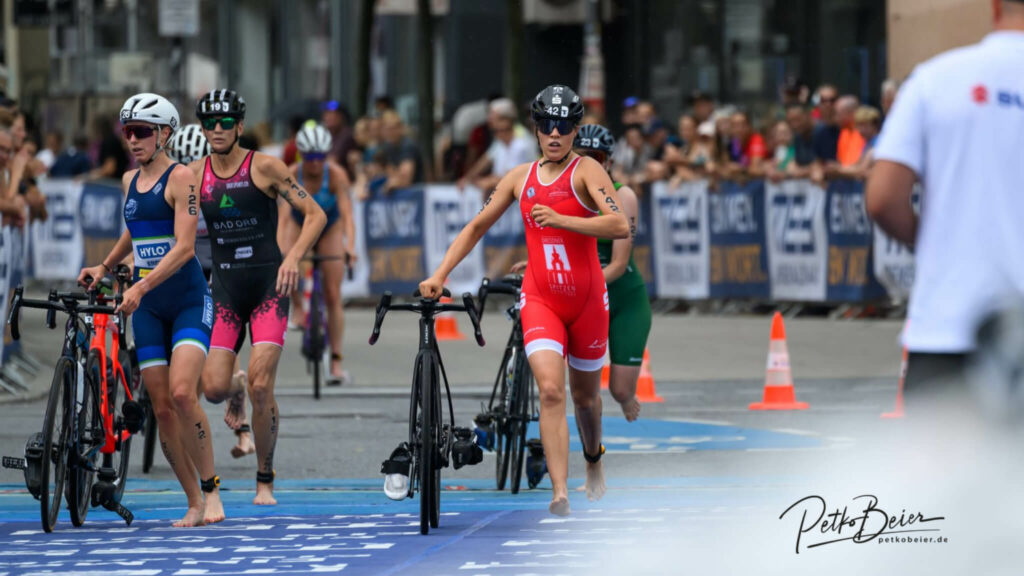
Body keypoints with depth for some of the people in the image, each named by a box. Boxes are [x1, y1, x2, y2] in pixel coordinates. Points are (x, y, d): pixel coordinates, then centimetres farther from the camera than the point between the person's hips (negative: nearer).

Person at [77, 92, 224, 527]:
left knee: (182, 393, -22)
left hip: (189, 302, -6)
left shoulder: (180, 177, -10)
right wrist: (104, 267, 20)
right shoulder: (129, 181, 11)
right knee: (162, 408, 0)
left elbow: (184, 247, -19)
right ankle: (194, 504, 7)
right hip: (148, 309, 6)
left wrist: (141, 286, -27)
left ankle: (211, 489, -8)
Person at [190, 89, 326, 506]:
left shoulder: (265, 167, -5)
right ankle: (235, 393, 30)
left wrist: (293, 257, -20)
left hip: (268, 286, -3)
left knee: (261, 388, -13)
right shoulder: (193, 175, 5)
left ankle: (265, 481, 3)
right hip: (224, 287, 3)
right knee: (212, 388, -10)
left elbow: (315, 215, -5)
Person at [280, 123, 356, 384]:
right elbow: (282, 216, -36)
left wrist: (350, 248, -52)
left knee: (333, 296, -6)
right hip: (300, 224, 1)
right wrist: (279, 248, -51)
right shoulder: (290, 175, -29)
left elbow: (347, 214, -37)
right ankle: (297, 308, -2)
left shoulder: (336, 175, -29)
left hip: (330, 228, -1)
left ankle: (336, 362, -3)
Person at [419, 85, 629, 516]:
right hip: (539, 299, 1)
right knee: (550, 391, -18)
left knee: (585, 393, 16)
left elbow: (620, 226, -20)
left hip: (587, 298, -1)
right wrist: (439, 275, 8)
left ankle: (594, 461, 47)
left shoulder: (586, 170, -6)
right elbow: (477, 226, 16)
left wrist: (559, 219, -28)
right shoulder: (521, 178, 6)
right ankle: (559, 492, -26)